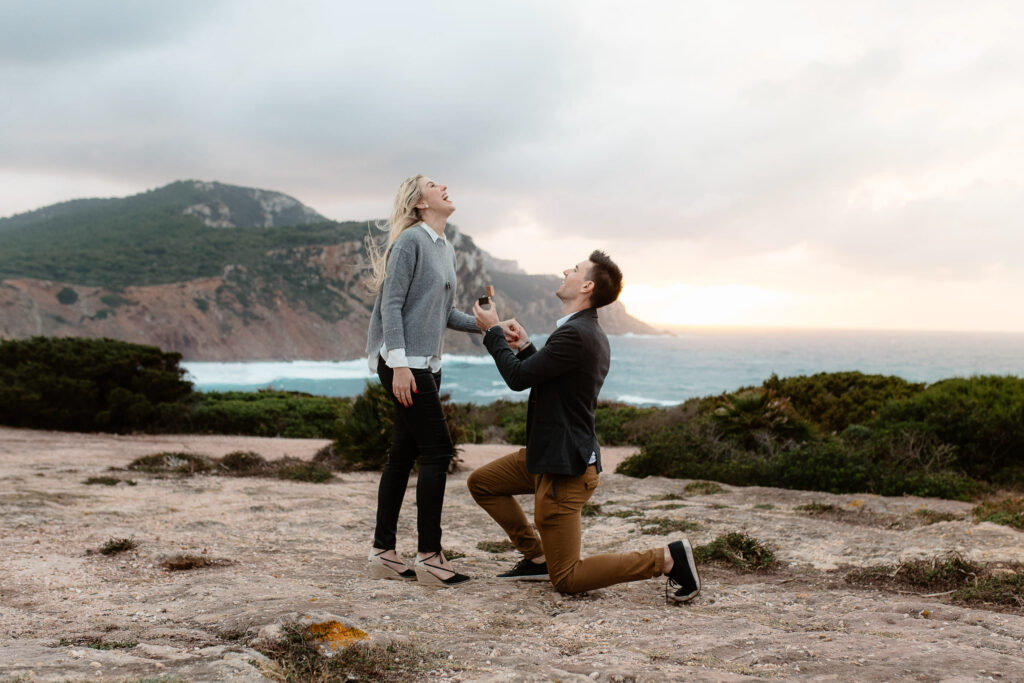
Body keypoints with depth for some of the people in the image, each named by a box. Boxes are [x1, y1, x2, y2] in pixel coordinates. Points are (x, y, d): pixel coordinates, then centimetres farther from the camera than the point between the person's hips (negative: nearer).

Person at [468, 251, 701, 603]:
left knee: (567, 579, -3)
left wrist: (493, 332, -5)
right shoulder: (590, 332, 9)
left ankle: (667, 559, -6)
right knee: (481, 482, 21)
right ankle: (537, 557, 22)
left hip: (564, 468, -10)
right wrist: (525, 347, 10)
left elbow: (518, 378, -18)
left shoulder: (575, 335, -24)